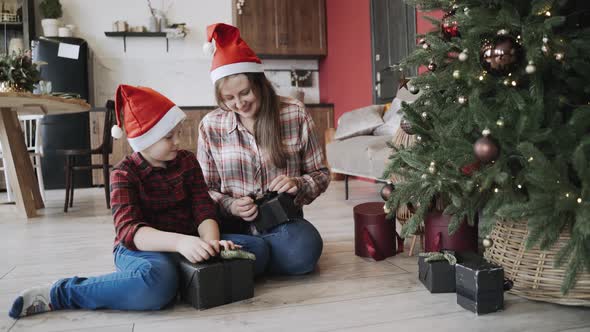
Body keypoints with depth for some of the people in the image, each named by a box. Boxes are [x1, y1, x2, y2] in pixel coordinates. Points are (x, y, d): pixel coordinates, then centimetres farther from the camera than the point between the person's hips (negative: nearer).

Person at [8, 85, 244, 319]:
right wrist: (179, 241, -40)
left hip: (185, 242, 6)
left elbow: (204, 210, -3)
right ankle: (59, 293, -18)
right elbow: (128, 230, -22)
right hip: (140, 247, -5)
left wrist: (211, 242, -27)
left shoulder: (187, 161, 6)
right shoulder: (125, 173, -7)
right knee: (157, 283, -40)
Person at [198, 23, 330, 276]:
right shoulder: (210, 126, 1)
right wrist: (230, 206, -15)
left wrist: (298, 185, -16)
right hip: (233, 225, -1)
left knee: (303, 251, -33)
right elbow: (205, 189, 7)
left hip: (284, 221, 1)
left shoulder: (294, 114, -1)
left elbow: (320, 174, 7)